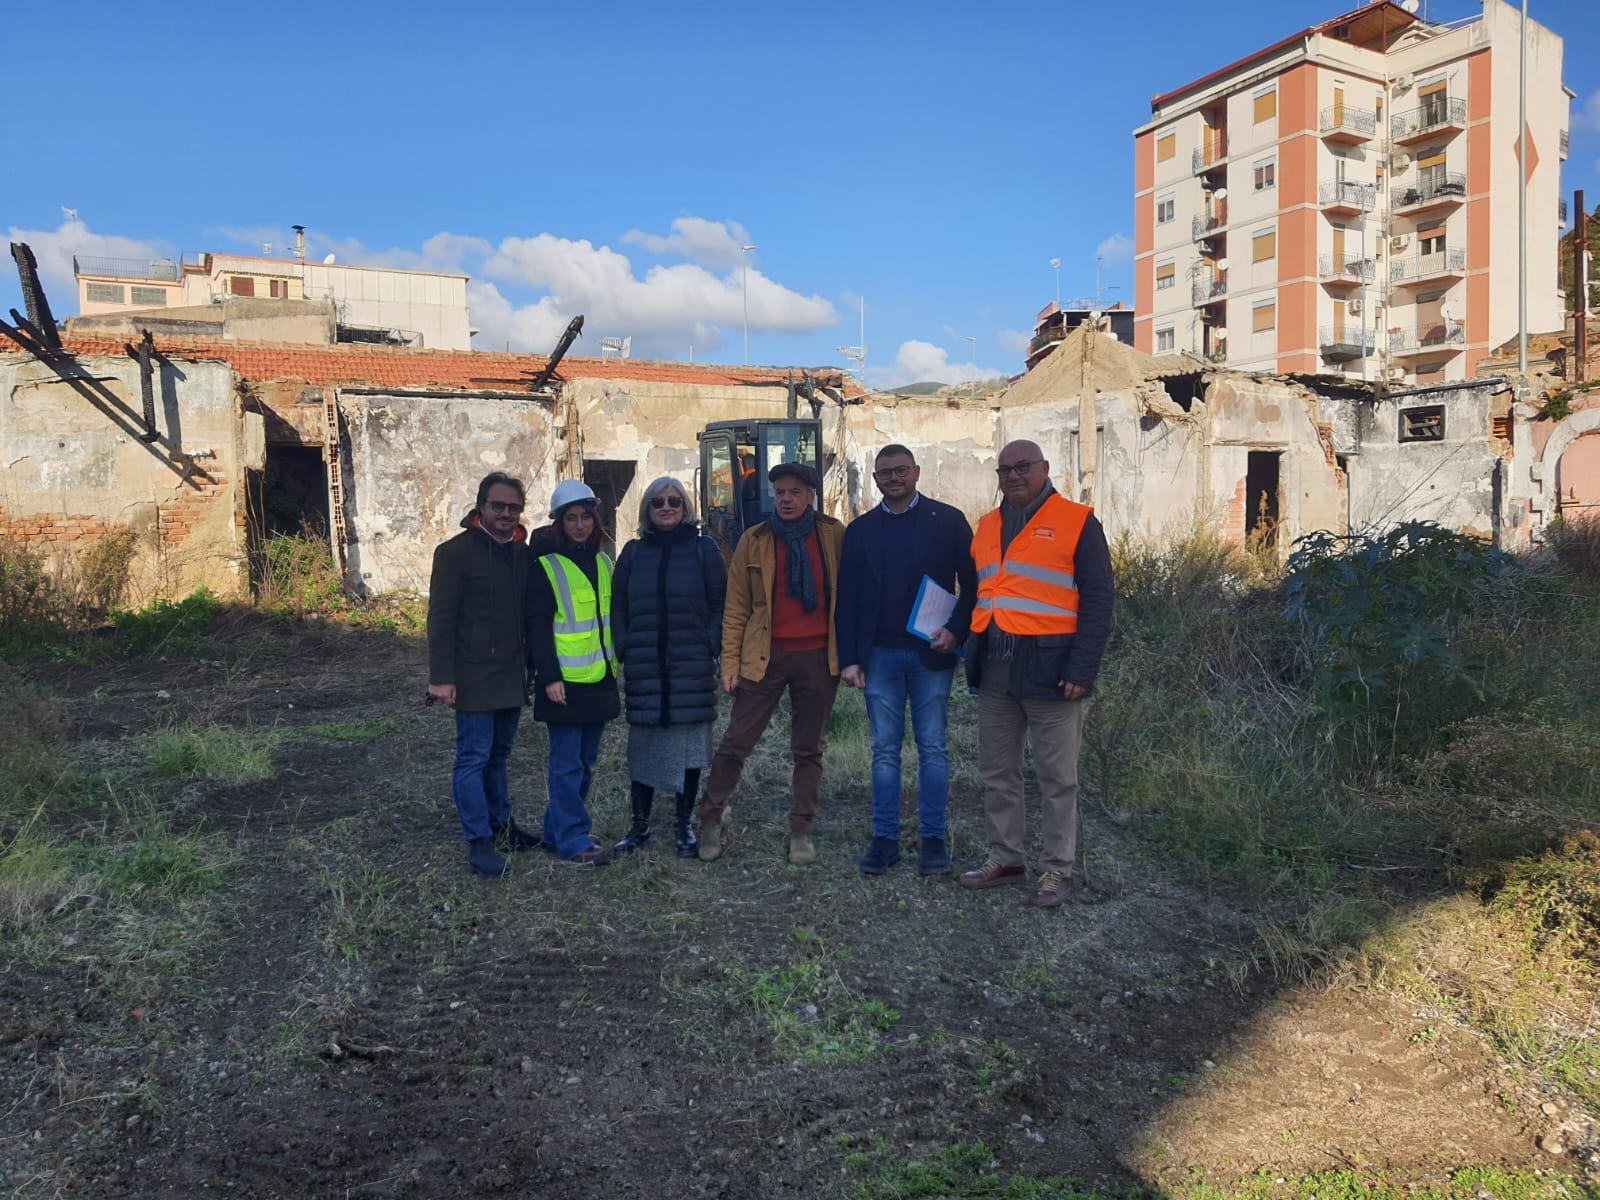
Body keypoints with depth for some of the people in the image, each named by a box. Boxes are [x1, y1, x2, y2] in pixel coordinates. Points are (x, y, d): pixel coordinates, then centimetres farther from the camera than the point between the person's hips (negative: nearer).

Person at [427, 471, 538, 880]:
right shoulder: (456, 552, -8)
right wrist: (441, 677, -16)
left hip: (511, 677, 6)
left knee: (498, 754, 17)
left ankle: (500, 825, 29)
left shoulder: (523, 553, 9)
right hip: (474, 677, -6)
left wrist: (532, 667, 14)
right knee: (473, 758, -2)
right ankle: (478, 842, 5)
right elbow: (441, 619, -12)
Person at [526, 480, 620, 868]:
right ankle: (574, 841, 5)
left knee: (585, 761, 13)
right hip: (565, 682, -7)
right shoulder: (545, 567, -7)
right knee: (568, 763, -3)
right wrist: (549, 677, -16)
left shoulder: (604, 563, 12)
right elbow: (538, 629, -10)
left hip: (600, 680, 7)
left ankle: (557, 830, 25)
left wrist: (617, 659, 16)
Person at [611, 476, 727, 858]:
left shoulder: (703, 549, 4)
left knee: (690, 740, 3)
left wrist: (712, 649, -6)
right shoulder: (634, 552, 11)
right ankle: (639, 826, 15)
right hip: (644, 667, 2)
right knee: (643, 742, 4)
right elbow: (618, 607, 12)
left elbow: (720, 604, 3)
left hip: (692, 666, -2)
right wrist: (624, 652, 3)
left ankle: (684, 825, 15)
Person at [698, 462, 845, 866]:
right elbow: (736, 608, 4)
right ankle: (711, 819, 18)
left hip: (818, 656, 0)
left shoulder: (834, 536, 1)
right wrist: (730, 662, -1)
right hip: (765, 656, 0)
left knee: (808, 750, 10)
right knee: (736, 742, 1)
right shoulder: (754, 541, 3)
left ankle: (801, 831, 21)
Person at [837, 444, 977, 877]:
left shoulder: (948, 521, 3)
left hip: (930, 653, -2)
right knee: (885, 749, 6)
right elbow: (848, 598, 7)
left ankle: (933, 837, 13)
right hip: (880, 655, 2)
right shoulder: (860, 530, 9)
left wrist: (955, 630, -14)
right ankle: (885, 838, 13)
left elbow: (972, 582, 1)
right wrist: (849, 659, 0)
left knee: (932, 748, 4)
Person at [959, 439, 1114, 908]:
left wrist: (1082, 670, -15)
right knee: (997, 772, 14)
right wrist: (973, 656, 11)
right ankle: (1004, 859, 27)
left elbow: (1097, 601, -8)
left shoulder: (1077, 523, -4)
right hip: (994, 671, 6)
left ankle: (1058, 870, 16)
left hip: (1048, 670, -6)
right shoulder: (987, 525, 14)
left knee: (1057, 779, 5)